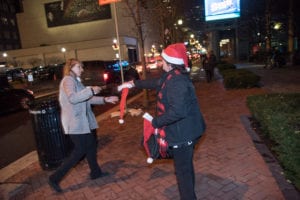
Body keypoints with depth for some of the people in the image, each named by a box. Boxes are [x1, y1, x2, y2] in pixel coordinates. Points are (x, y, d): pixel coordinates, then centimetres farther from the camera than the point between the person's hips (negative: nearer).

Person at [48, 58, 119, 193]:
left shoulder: (76, 81, 17)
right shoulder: (68, 80, -14)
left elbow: (87, 99, 18)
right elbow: (73, 98, -31)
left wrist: (105, 100, 10)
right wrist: (91, 90, -26)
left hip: (82, 121, 10)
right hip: (75, 122, -10)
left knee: (91, 144, 17)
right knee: (80, 151, -5)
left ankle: (95, 172, 33)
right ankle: (55, 178, 7)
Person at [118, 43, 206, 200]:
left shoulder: (177, 81, -27)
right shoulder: (172, 76, 5)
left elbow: (177, 111, -36)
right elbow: (156, 82, 22)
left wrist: (156, 122, -24)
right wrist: (134, 83, 27)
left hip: (183, 133, -11)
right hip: (185, 131, 11)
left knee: (182, 171, 7)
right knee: (185, 167, 26)